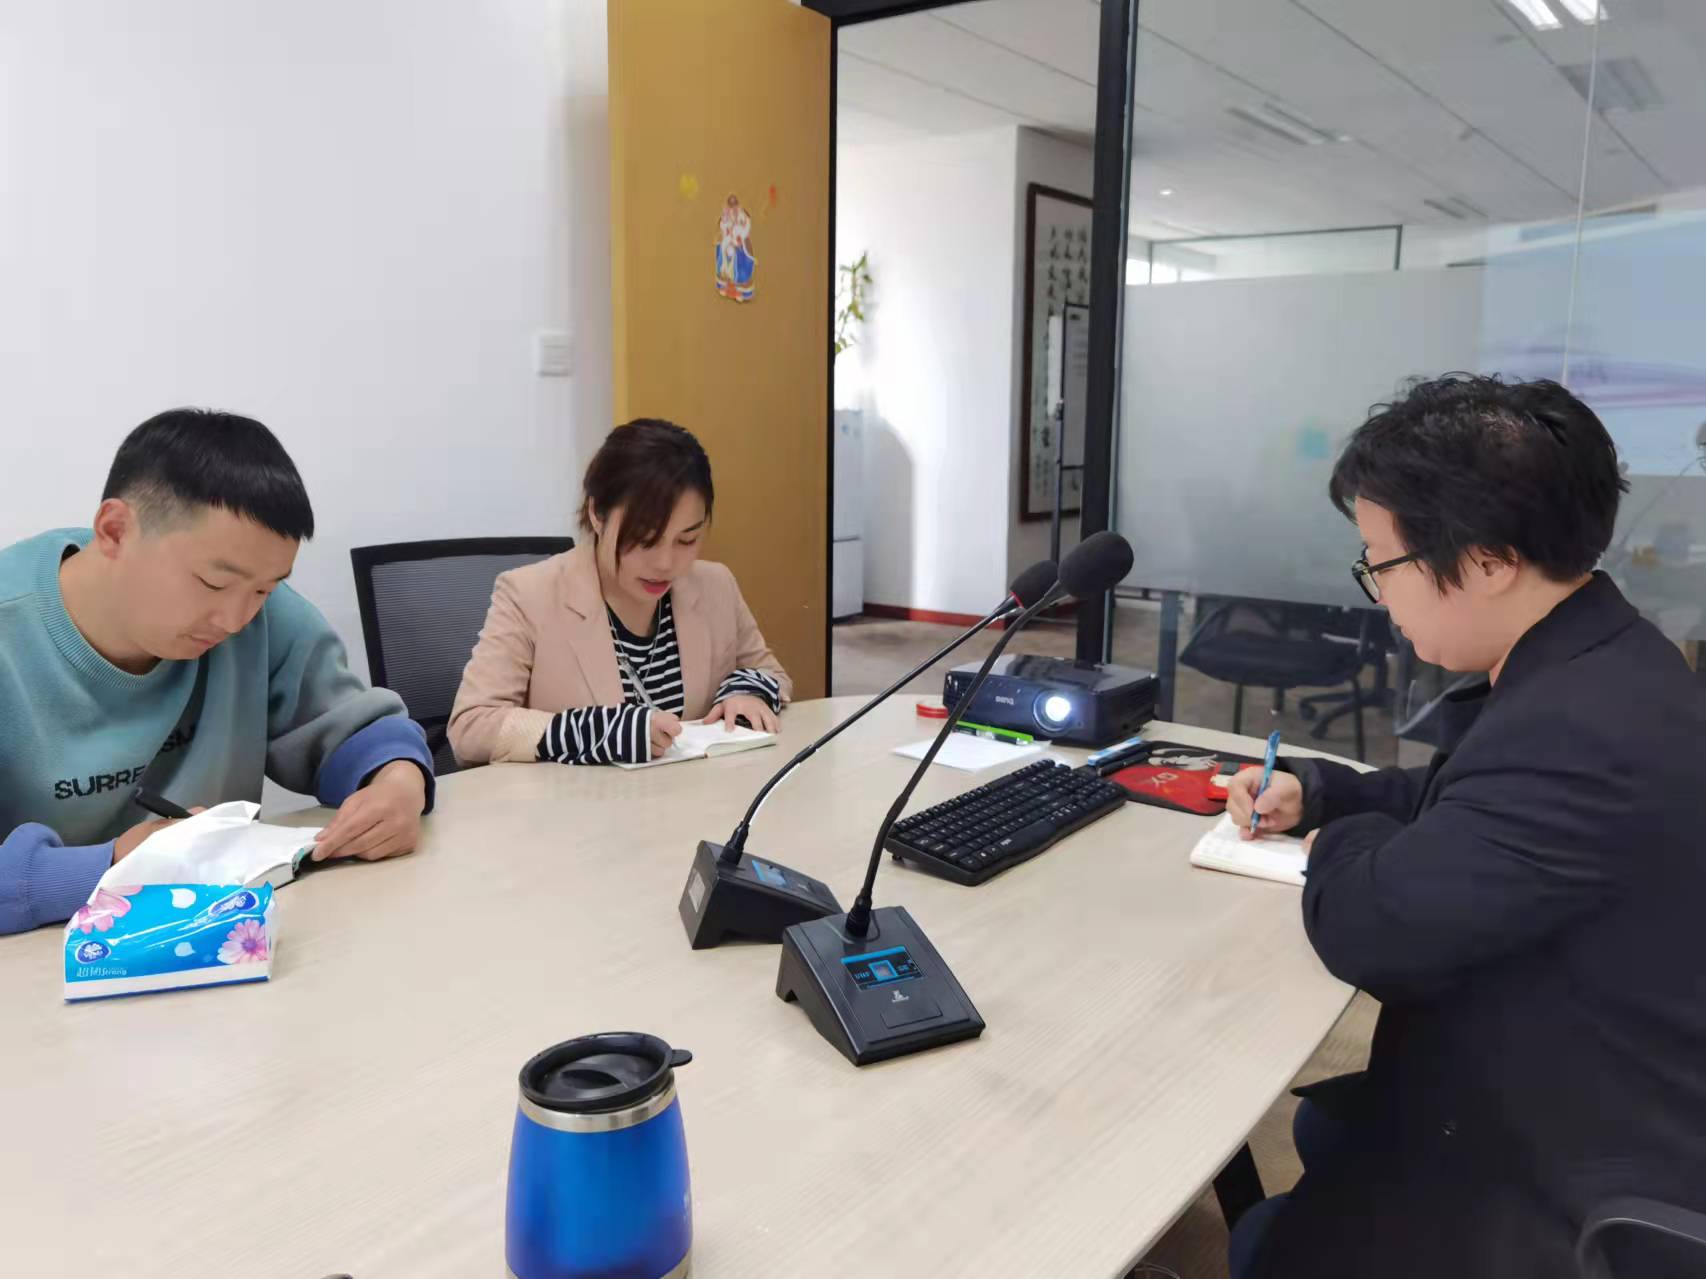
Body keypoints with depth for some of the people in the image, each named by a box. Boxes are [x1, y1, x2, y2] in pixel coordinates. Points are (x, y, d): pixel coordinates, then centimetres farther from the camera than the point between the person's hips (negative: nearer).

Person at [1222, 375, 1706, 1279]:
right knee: (1323, 1127, 25)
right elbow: (1464, 800, 16)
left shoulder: (1583, 731, -36)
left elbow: (1367, 925, -30)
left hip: (1584, 1200, -9)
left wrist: (1342, 843, -9)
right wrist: (1313, 792, 3)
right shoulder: (1589, 663, -1)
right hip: (1604, 1113, 9)